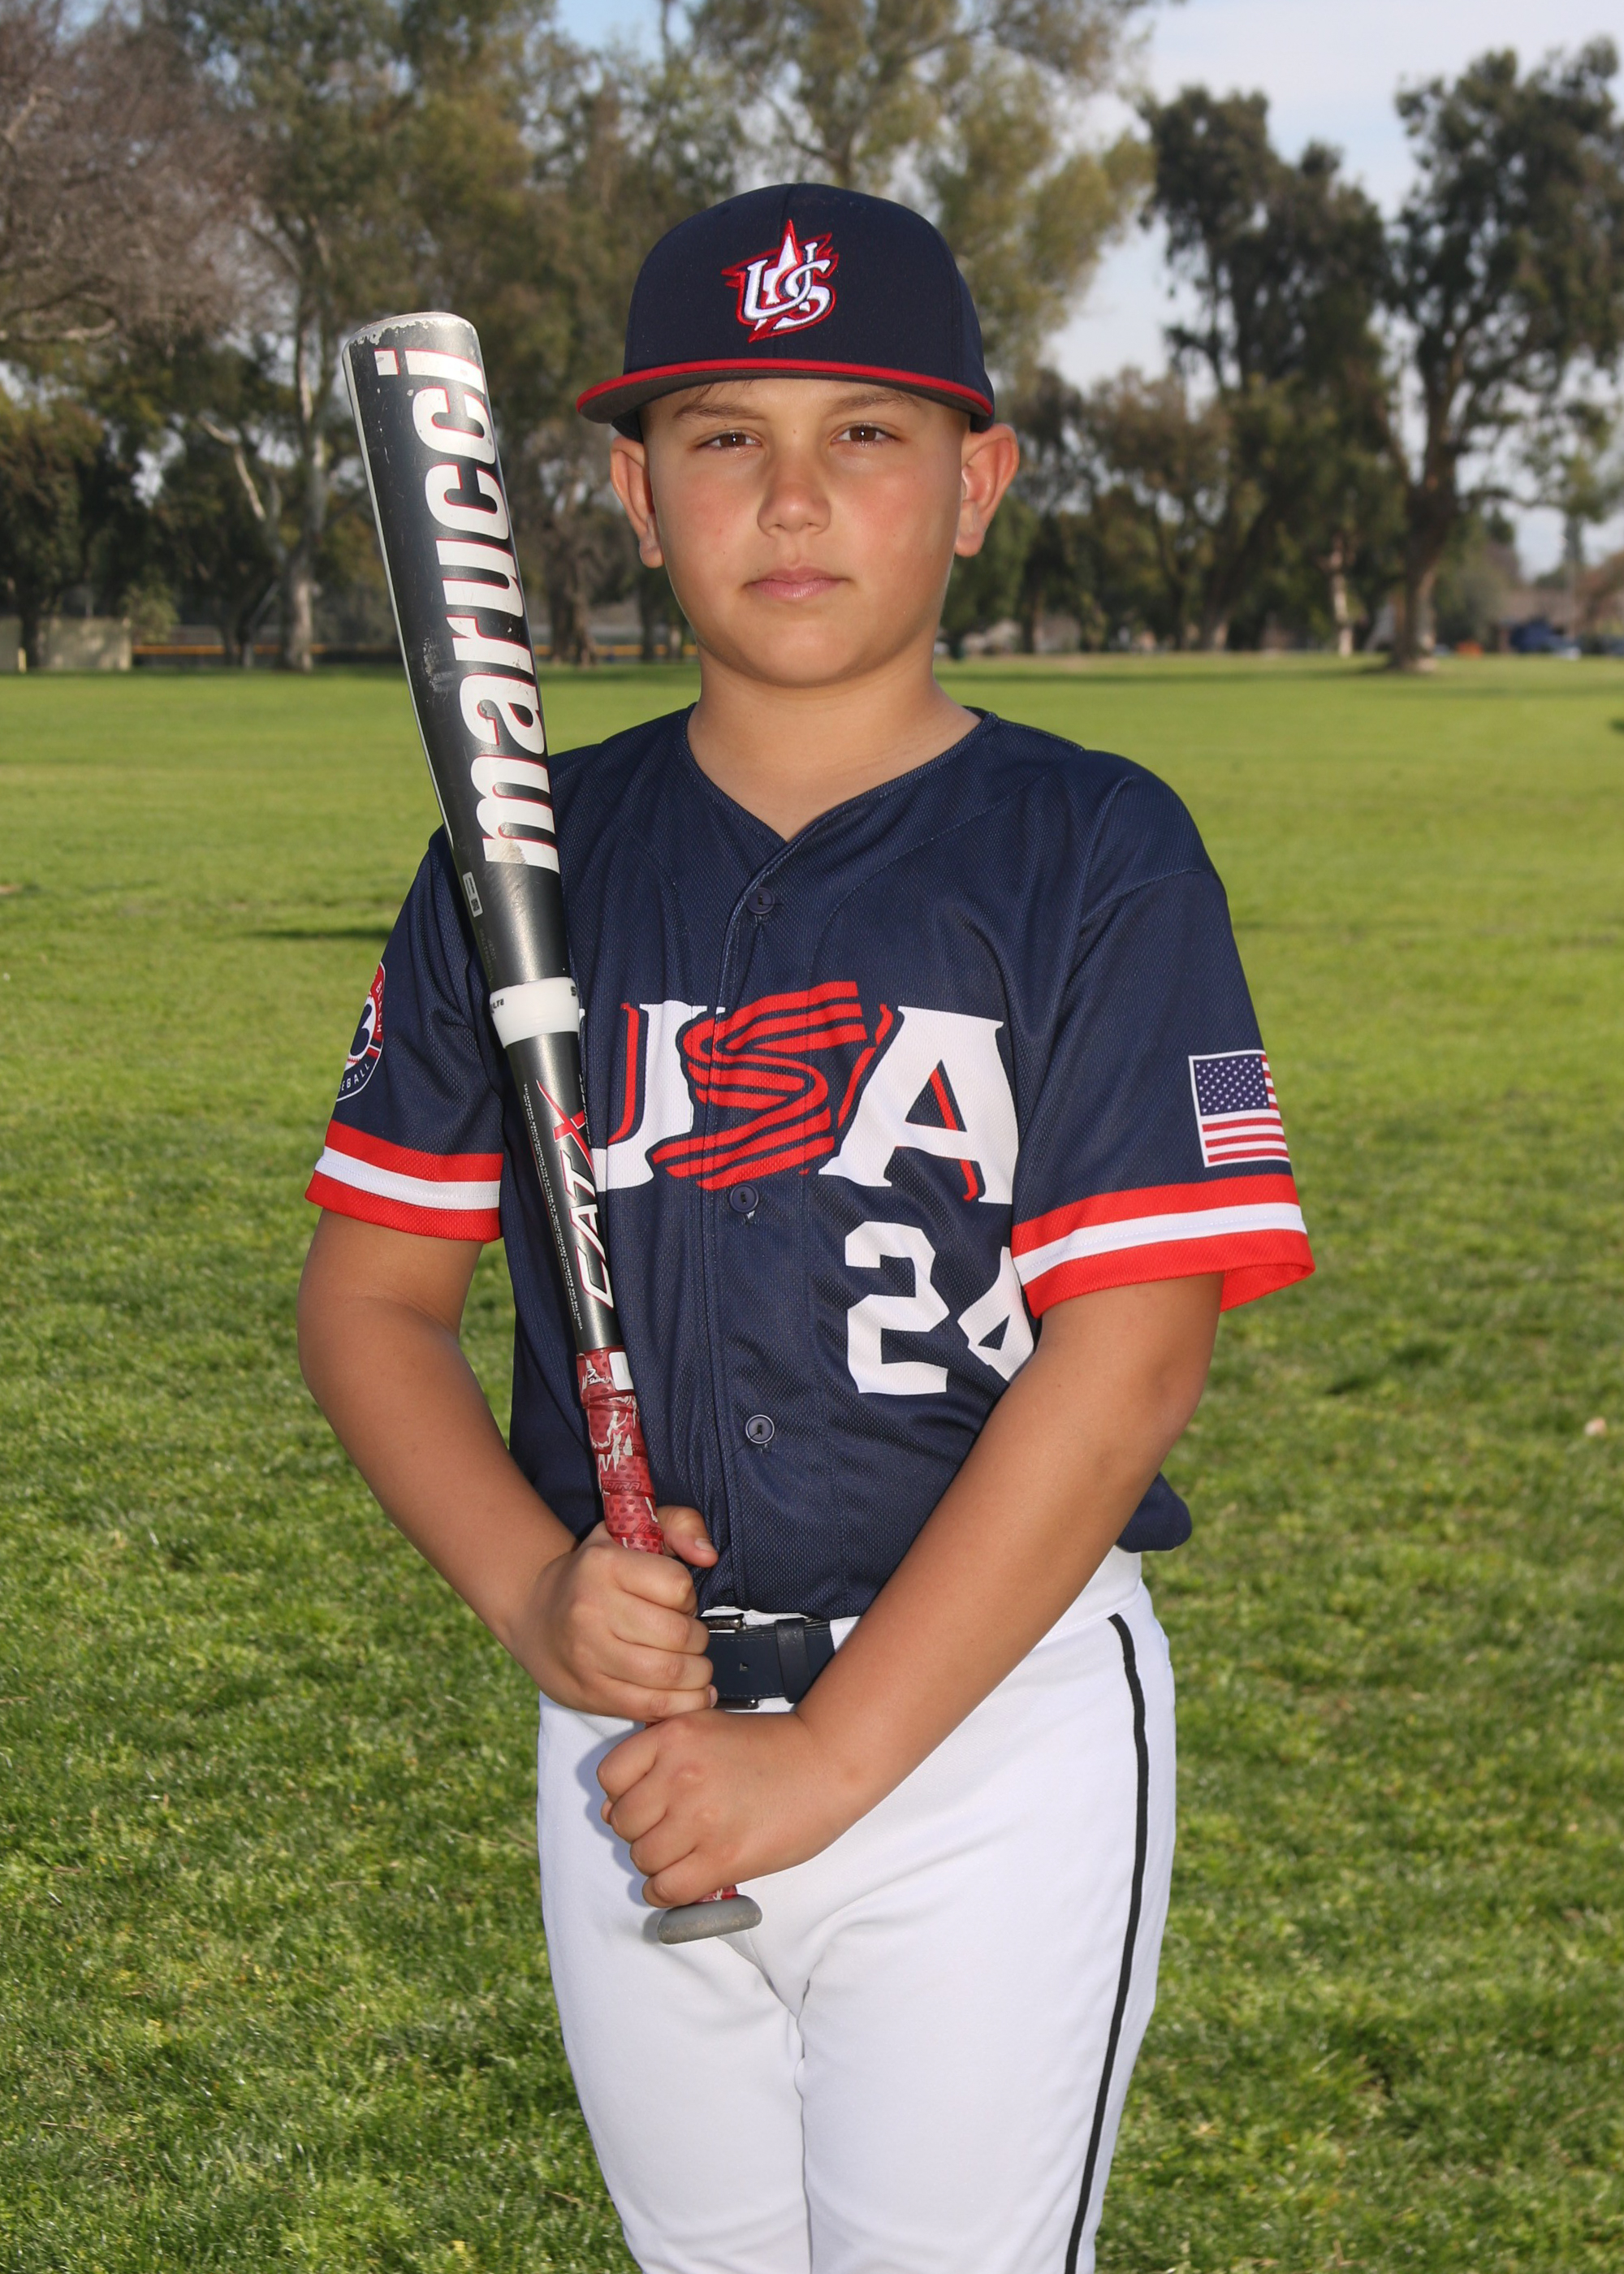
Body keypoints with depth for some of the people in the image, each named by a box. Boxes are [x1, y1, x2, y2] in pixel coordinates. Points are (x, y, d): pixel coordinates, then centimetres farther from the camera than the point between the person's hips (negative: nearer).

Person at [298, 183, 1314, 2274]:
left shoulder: (1094, 851, -6)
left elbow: (1128, 1352, -13)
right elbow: (367, 1297, 7)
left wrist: (832, 1752, -16)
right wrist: (533, 1593, -11)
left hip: (992, 1725, -3)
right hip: (629, 1723, 4)